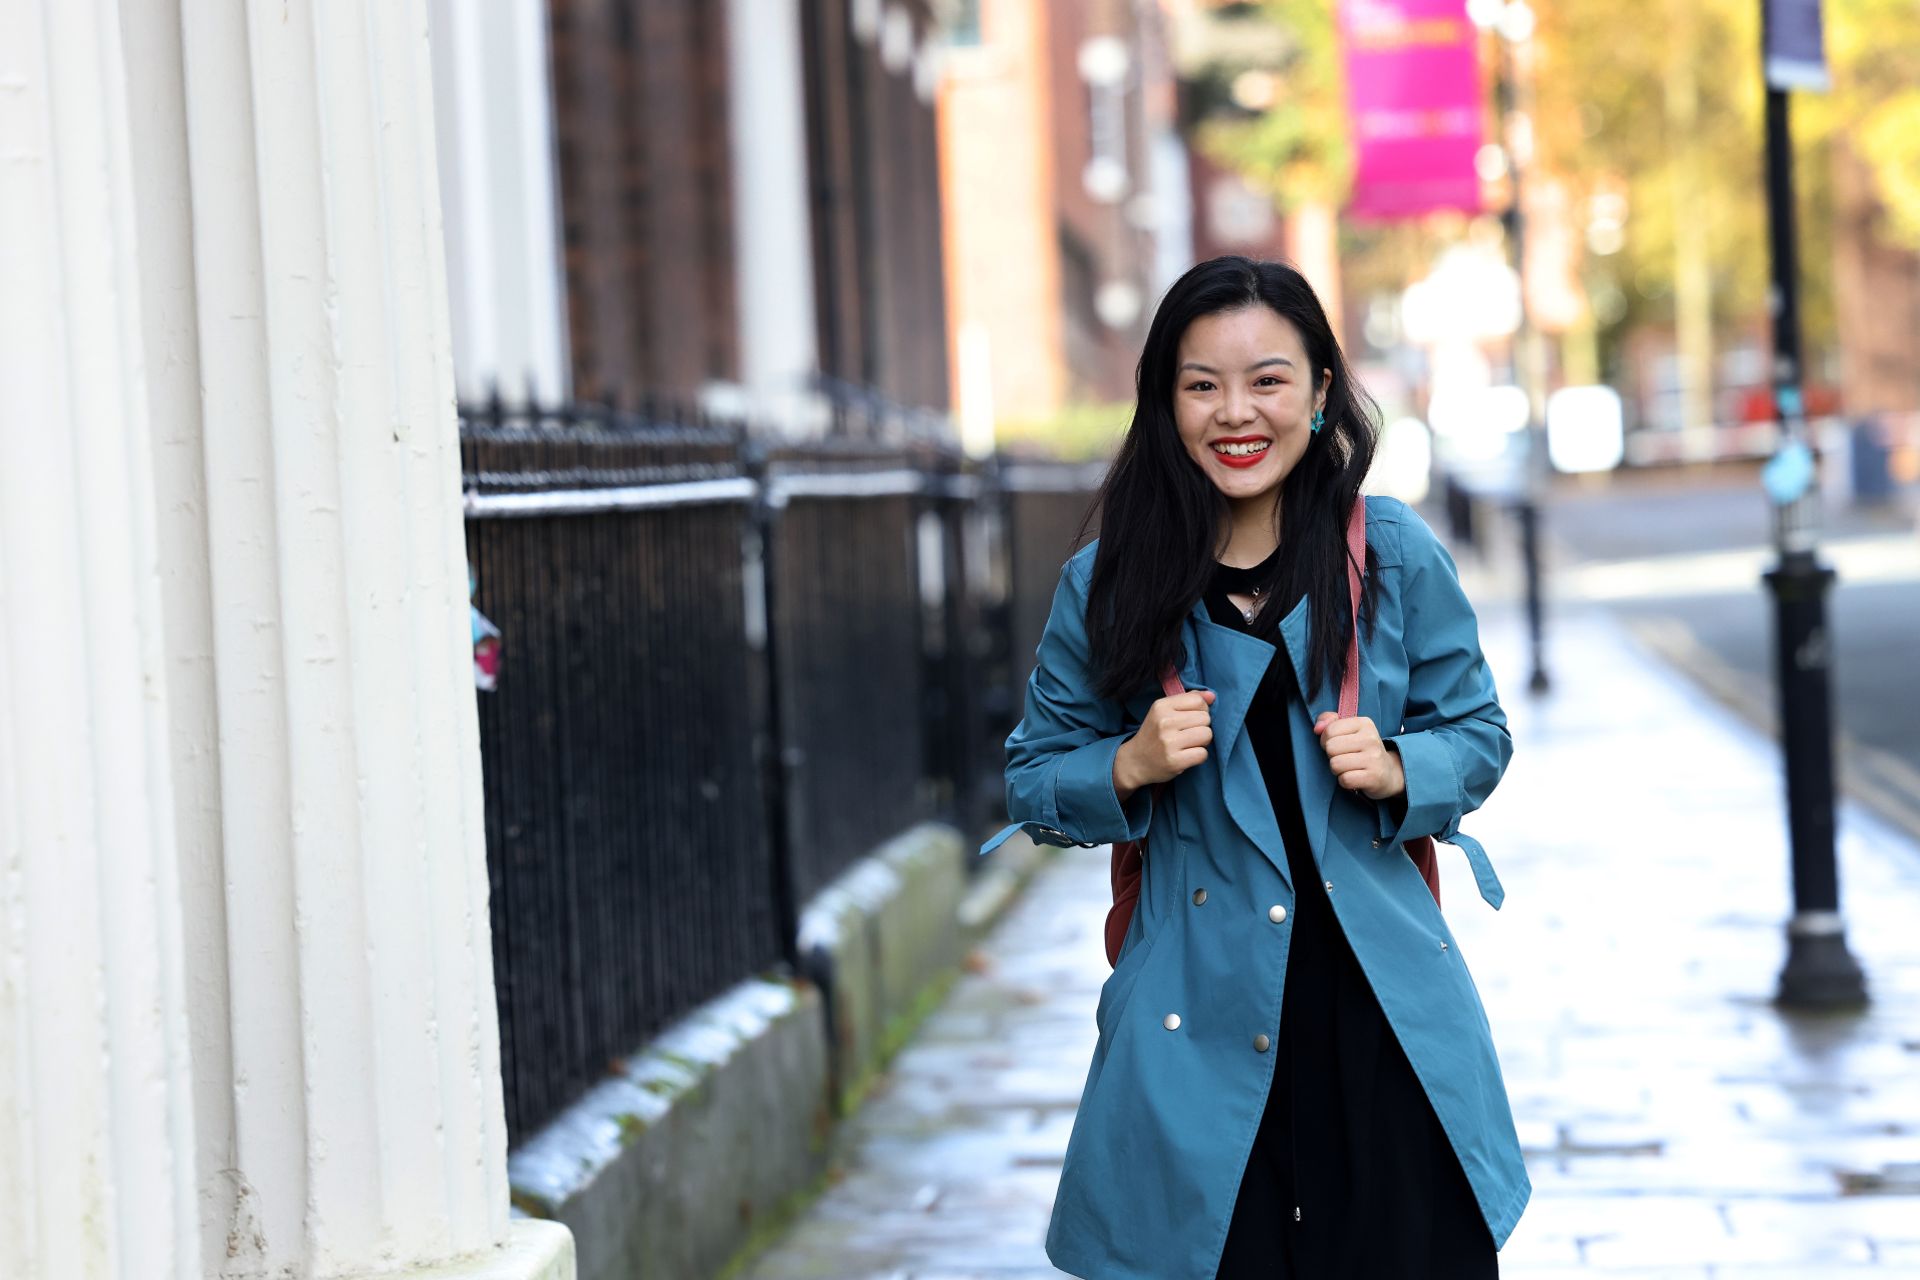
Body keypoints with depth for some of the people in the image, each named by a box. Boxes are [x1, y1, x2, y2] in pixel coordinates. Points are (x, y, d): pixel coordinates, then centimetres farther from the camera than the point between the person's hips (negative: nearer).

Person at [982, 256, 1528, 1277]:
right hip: (1202, 1012, -1)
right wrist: (1130, 768, -12)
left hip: (1382, 998, 1)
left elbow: (1477, 733, 10)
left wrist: (1397, 769, -10)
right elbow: (1032, 785, 7)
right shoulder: (1109, 583, -1)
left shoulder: (1394, 555, 1)